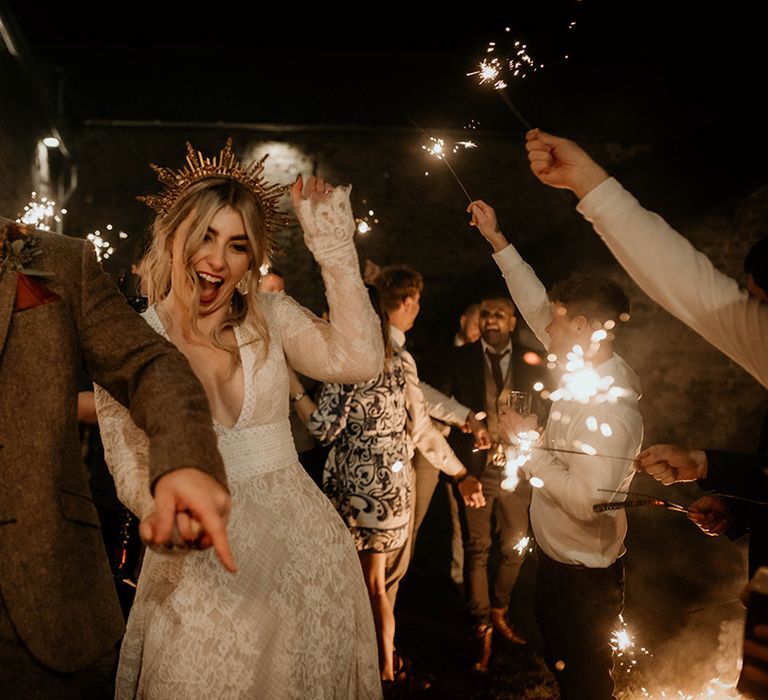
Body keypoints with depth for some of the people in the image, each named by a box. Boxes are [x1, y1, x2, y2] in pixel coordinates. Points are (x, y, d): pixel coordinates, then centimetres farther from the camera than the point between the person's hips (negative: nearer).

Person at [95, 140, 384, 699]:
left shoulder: (270, 314, 1)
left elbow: (359, 359, -16)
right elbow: (132, 474, -4)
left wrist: (335, 249, -16)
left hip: (303, 541, 2)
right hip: (200, 559, -1)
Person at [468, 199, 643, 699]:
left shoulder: (611, 410, -30)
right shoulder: (585, 368, -4)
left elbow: (586, 500, -33)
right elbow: (537, 306, 5)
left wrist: (530, 446, -24)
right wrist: (497, 240, 7)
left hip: (584, 575, -8)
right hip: (557, 558, 8)